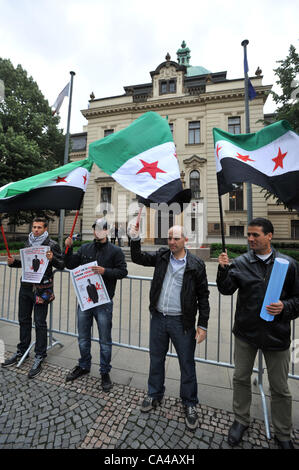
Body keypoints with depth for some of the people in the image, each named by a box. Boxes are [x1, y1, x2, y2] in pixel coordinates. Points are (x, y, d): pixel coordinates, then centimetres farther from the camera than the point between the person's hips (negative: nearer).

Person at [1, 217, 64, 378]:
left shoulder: (52, 245, -9)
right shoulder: (28, 243, 11)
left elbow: (62, 265, -11)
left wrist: (52, 259, -30)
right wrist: (13, 262, 3)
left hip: (42, 288, -6)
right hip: (26, 286, 7)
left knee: (40, 323, 2)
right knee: (24, 319, 19)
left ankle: (39, 357, 18)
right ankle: (22, 351, 38)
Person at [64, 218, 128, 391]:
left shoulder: (115, 251, -6)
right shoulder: (85, 248, 6)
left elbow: (123, 271, -11)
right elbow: (71, 265, 7)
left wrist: (105, 271, -24)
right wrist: (68, 249, -7)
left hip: (103, 302, -4)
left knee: (105, 341, 11)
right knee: (83, 338, 21)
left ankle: (105, 372, 32)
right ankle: (84, 366, 45)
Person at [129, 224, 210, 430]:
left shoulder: (196, 265, -10)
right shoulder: (162, 256, 0)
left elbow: (203, 297, -6)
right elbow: (138, 258, 1)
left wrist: (202, 325, -7)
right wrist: (135, 239, -14)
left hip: (181, 322, -3)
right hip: (158, 318, 4)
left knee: (187, 364, 13)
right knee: (156, 359, 20)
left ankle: (190, 404, 38)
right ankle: (155, 395, 45)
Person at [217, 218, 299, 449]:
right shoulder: (241, 262, -4)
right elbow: (226, 289, -12)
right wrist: (223, 269, -27)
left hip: (276, 334, 0)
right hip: (246, 332, 1)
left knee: (280, 388, 16)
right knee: (241, 378, 17)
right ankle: (241, 420, 42)